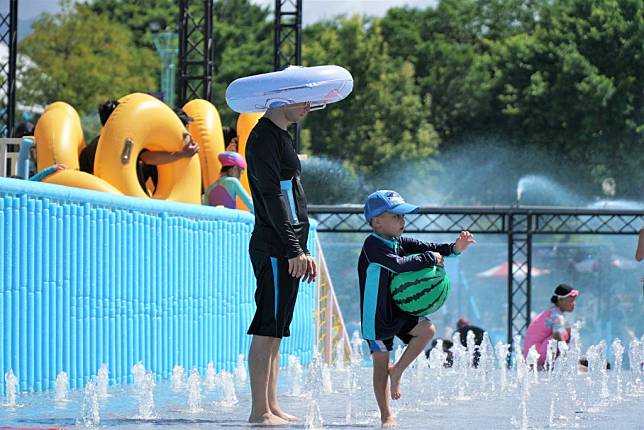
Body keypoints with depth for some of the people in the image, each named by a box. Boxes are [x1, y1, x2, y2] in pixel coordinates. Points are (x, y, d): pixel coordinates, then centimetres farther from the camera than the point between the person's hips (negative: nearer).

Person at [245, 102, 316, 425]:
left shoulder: (280, 137, 21)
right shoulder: (264, 138, -11)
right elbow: (272, 197, -18)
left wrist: (302, 250, 25)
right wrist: (293, 249, -22)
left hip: (287, 252, 10)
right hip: (273, 250, -10)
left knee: (275, 333, 11)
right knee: (267, 331, -10)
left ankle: (272, 408, 14)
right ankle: (260, 411, -10)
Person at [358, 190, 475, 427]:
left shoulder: (400, 242, 7)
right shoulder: (373, 245, -18)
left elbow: (425, 247, 0)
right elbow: (398, 264, -30)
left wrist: (454, 248, -17)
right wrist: (429, 258, -21)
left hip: (400, 310, 7)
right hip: (377, 316, -7)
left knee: (427, 329, -16)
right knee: (381, 363, -2)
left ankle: (397, 371, 2)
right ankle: (386, 417, 7)